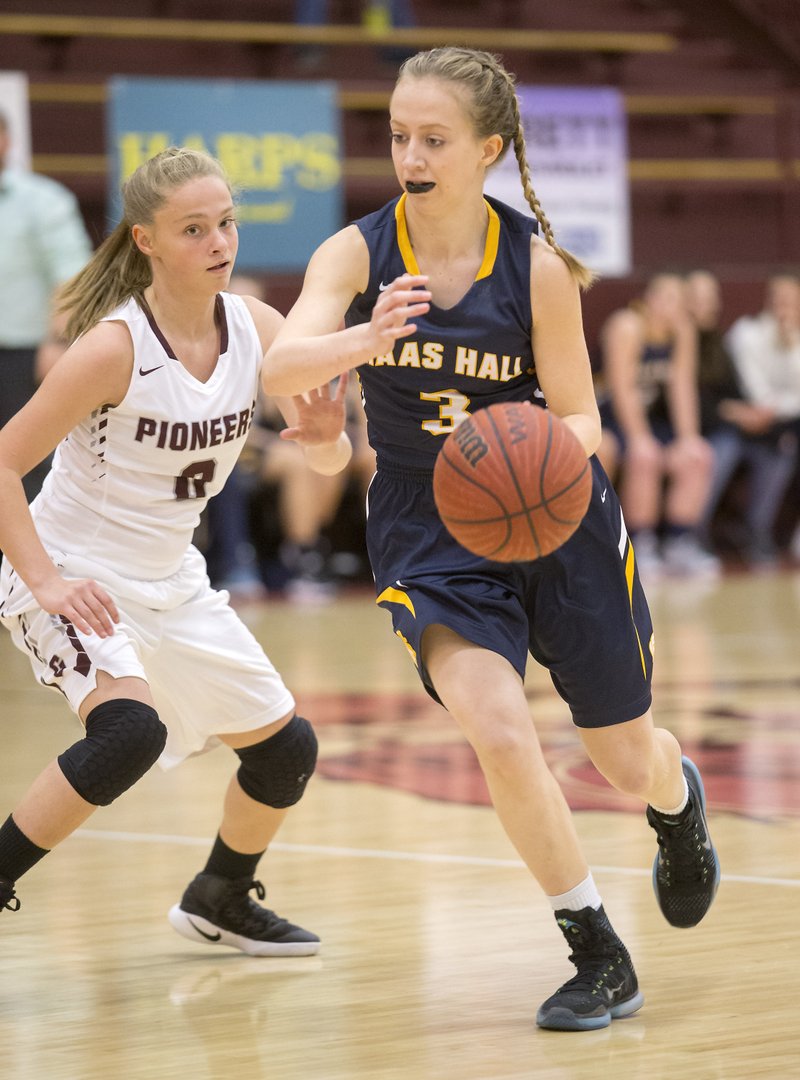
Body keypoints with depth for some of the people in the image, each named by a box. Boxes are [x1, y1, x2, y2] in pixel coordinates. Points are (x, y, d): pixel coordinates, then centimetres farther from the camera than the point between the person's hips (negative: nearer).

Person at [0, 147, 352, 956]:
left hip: (171, 580, 7)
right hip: (73, 576, -7)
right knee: (131, 732, -32)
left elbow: (328, 460, -2)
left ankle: (220, 901, 38)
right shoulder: (115, 345, -25)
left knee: (287, 746, 12)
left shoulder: (255, 328, -8)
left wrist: (325, 435, -24)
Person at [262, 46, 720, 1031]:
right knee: (501, 737, -22)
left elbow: (578, 418, -10)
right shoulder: (358, 253, -13)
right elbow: (280, 369, -29)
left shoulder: (537, 265, -15)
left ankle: (678, 802, 53)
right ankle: (599, 959, -4)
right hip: (429, 535, 0)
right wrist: (364, 339, -49)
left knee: (628, 762, 12)